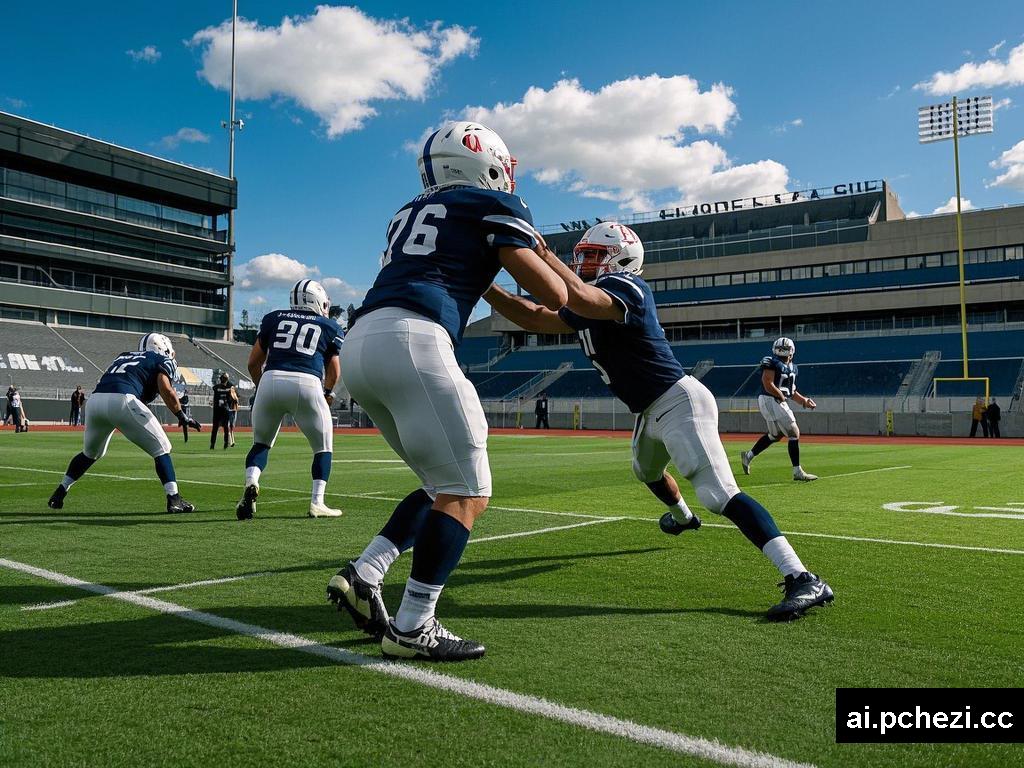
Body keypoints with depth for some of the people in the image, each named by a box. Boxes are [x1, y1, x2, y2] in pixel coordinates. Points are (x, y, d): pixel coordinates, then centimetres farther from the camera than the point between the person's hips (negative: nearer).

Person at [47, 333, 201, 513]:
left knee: (90, 453, 31)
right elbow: (166, 390, -1)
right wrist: (182, 416, 5)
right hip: (121, 401, -6)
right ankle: (174, 499, -2)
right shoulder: (162, 360, 15)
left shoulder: (123, 356, 34)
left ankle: (59, 493, 34)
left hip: (94, 400, 6)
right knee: (161, 449, 6)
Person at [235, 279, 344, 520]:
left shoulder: (274, 318, 21)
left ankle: (251, 484, -2)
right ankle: (317, 502, 8)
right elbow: (334, 371, 20)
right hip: (307, 384, -2)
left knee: (261, 443, 22)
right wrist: (328, 392, 39)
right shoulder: (330, 327, 17)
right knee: (323, 447, 16)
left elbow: (253, 363, 21)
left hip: (270, 381, 2)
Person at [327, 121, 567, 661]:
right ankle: (412, 627, -1)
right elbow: (555, 296, 8)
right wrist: (537, 251, 28)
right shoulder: (494, 207, 10)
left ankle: (363, 576, 9)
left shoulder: (408, 214, 30)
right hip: (410, 340, -8)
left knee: (444, 486, 17)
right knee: (466, 493, -1)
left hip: (358, 347, 8)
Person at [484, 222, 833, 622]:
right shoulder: (587, 306, 11)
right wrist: (484, 287, 7)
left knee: (719, 494, -23)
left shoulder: (624, 287, -18)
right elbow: (536, 319, 14)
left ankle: (804, 581, -25)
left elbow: (578, 298, -39)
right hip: (653, 411, 11)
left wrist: (543, 254, -29)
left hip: (679, 404, -11)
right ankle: (682, 517, 67)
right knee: (646, 470, 36)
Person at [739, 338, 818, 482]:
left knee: (775, 435, 23)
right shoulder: (771, 362, -13)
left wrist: (804, 400, 8)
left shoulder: (791, 367, 14)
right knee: (794, 433, -9)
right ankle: (797, 472, -4)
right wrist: (782, 397, -13)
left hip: (779, 402, 10)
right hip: (770, 401, -10)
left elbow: (790, 391, 19)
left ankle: (748, 456, 37)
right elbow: (768, 385, -20)